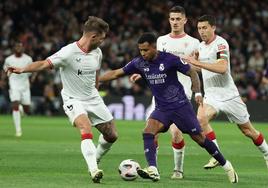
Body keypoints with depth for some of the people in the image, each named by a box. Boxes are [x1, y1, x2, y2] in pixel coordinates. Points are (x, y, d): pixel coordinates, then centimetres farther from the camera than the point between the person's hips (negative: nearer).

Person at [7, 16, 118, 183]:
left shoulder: (97, 53, 0)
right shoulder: (68, 52, -22)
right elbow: (45, 64, -29)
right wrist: (22, 69, -43)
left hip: (93, 99, 7)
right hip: (73, 100, -7)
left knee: (112, 135, 7)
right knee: (86, 131, -31)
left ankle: (95, 161, 32)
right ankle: (94, 170, -33)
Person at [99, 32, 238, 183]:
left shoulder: (170, 59, -15)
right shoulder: (139, 63, -4)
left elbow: (192, 73, -5)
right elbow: (116, 73, 2)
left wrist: (198, 93, -14)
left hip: (180, 105, -4)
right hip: (161, 108, 4)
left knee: (199, 137, 0)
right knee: (148, 132, -22)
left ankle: (226, 166, 17)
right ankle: (153, 171, -29)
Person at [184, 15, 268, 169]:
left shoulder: (220, 43, -15)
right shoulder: (201, 46, 10)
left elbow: (222, 68, -31)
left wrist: (198, 63, -33)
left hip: (228, 95, -6)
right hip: (211, 96, 6)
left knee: (248, 130, 5)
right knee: (201, 118, -25)